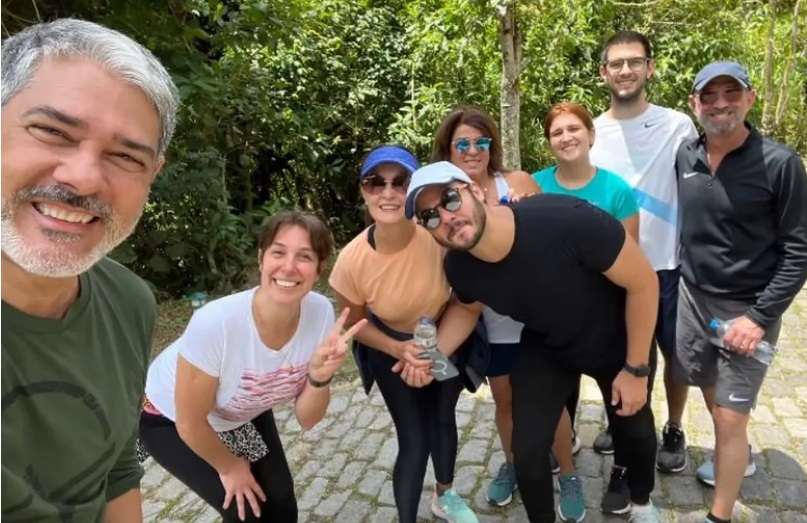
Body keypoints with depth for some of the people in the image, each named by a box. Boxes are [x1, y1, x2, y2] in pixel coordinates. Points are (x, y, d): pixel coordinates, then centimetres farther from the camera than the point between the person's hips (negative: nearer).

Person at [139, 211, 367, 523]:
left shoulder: (321, 313, -26)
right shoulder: (215, 323, -39)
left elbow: (307, 419, -17)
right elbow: (190, 423, -23)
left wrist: (320, 374, -36)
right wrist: (229, 466, -6)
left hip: (243, 415, 4)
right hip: (170, 418, -4)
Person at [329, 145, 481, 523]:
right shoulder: (352, 261, -30)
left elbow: (467, 301, -18)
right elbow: (355, 324, -11)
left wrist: (434, 353, -25)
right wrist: (401, 351, -23)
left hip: (448, 337, 2)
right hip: (390, 347, -1)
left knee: (443, 418, 21)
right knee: (414, 439, -2)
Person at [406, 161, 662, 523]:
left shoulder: (565, 220, -41)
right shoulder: (460, 270, -26)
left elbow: (644, 282, -26)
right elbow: (469, 305, 1)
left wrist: (636, 369, -17)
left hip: (618, 342, -1)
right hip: (545, 348, 2)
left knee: (634, 431, 19)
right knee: (527, 450, -3)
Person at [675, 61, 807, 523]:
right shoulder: (685, 156, -2)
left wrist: (760, 317, -17)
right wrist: (687, 284, 9)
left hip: (747, 308, -4)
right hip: (693, 297, 5)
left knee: (731, 416, 1)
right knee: (712, 395, 21)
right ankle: (737, 458, 50)